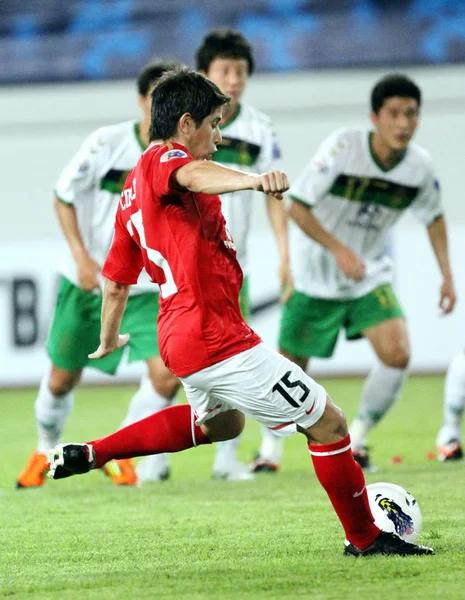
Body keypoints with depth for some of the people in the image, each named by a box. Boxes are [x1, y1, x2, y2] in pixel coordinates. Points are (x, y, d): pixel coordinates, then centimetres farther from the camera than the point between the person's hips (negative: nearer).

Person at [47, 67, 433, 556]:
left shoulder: (132, 189, 17)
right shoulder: (163, 160, -10)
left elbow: (115, 281, 25)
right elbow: (193, 175, -36)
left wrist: (109, 340, 41)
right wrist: (253, 180, -56)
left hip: (177, 334, 10)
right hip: (215, 337, -10)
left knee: (219, 423, 38)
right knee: (328, 424, -2)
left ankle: (87, 454, 35)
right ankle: (365, 539, 7)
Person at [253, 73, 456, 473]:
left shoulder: (420, 166, -9)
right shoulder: (343, 147, -22)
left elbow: (434, 218, 11)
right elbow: (297, 207, -21)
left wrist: (447, 274, 4)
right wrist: (340, 250, -31)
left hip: (371, 277, 3)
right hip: (315, 277, -3)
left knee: (397, 353, -19)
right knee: (292, 365, 6)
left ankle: (355, 441, 1)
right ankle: (271, 447, 33)